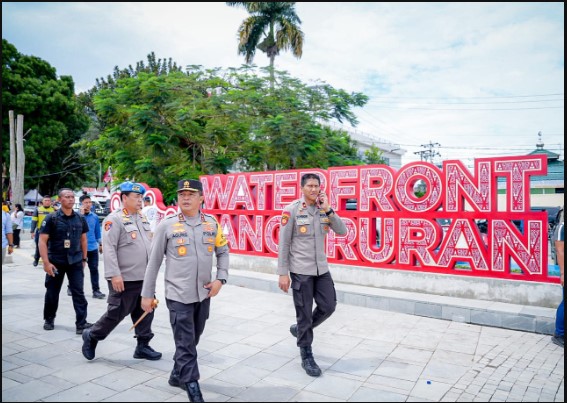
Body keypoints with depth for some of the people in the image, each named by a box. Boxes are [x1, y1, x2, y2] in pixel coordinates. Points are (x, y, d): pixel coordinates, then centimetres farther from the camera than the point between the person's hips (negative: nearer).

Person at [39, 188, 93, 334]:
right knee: (52, 293, 13)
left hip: (75, 262, 2)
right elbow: (42, 241, -10)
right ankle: (49, 319, 33)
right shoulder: (51, 218, -7)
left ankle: (81, 323, -2)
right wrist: (46, 262, -18)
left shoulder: (80, 219, 4)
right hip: (56, 262, -2)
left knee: (79, 292, -3)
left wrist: (84, 259, 12)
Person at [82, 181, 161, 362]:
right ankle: (92, 336, 27)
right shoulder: (114, 219, -11)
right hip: (125, 279, -7)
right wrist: (114, 274, -22)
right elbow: (109, 249, -17)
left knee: (145, 312, 11)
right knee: (116, 313, 4)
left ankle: (143, 346, 23)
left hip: (145, 277, 7)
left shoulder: (142, 219, 13)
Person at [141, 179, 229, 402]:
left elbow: (223, 251, 12)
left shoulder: (212, 223, 2)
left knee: (192, 341, 19)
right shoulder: (166, 225, -7)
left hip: (204, 294, 4)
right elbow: (154, 262, -2)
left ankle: (177, 375, 40)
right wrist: (147, 294, 0)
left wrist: (221, 278, -1)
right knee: (185, 344, -1)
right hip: (178, 295, -4)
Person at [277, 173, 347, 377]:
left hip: (322, 268, 5)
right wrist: (283, 273, -12)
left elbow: (342, 231, -4)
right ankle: (307, 357, 23)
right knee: (305, 314, 4)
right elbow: (283, 243, -10)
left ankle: (300, 329, 35)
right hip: (301, 270, -5)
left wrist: (328, 209, -14)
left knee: (328, 306, 10)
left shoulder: (324, 209, 4)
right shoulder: (292, 210, -10)